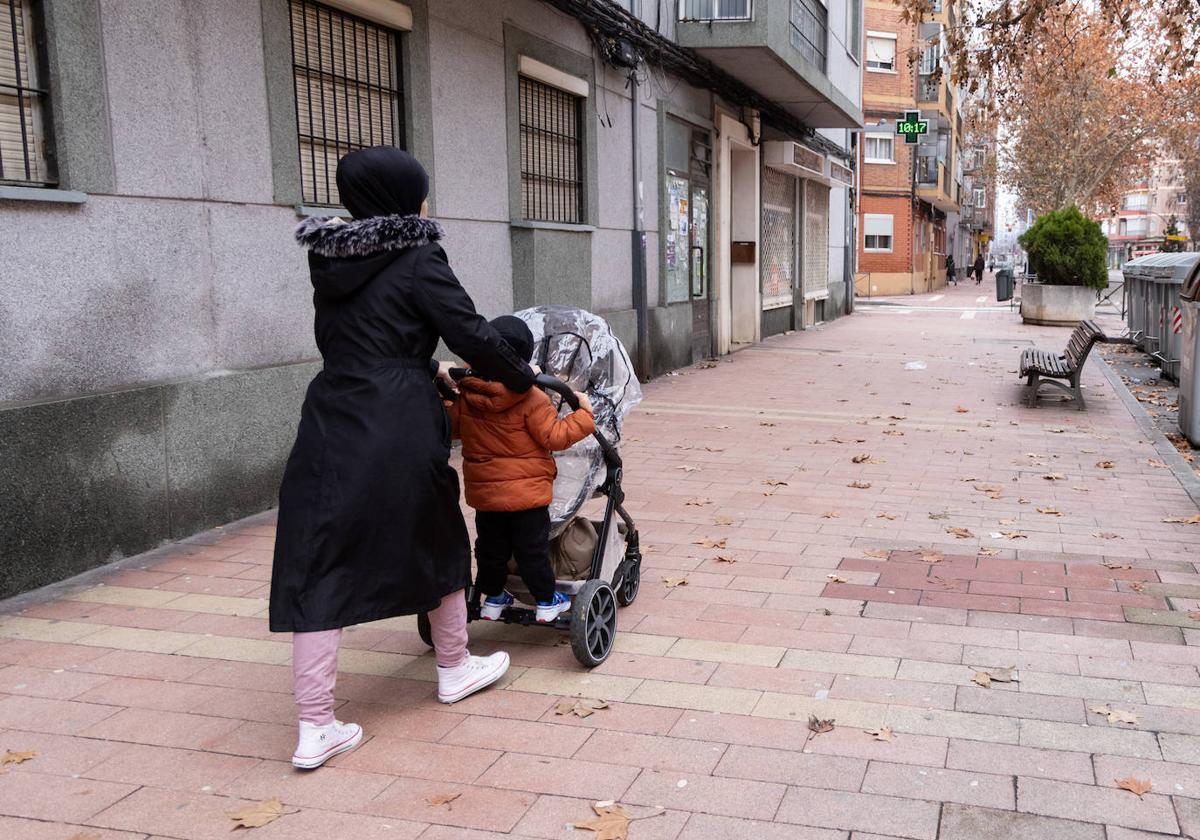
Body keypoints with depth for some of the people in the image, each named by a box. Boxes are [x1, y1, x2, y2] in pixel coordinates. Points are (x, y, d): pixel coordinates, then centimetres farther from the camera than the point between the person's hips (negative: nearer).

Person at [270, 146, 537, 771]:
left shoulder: (329, 263, 13)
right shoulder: (417, 261, -5)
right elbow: (472, 335, -7)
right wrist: (524, 380, 8)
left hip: (330, 427, 5)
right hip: (399, 431, -4)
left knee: (320, 568, 3)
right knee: (436, 542, 18)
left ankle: (315, 727, 4)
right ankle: (454, 668, 37)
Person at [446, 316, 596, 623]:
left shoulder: (465, 399, -4)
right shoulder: (532, 400, -18)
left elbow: (451, 425, 11)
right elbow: (555, 437, -16)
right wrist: (583, 413, -5)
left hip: (484, 492, 5)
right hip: (528, 492, -4)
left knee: (490, 547, 18)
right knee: (533, 549, 7)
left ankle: (493, 598, 32)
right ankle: (546, 601, 18)